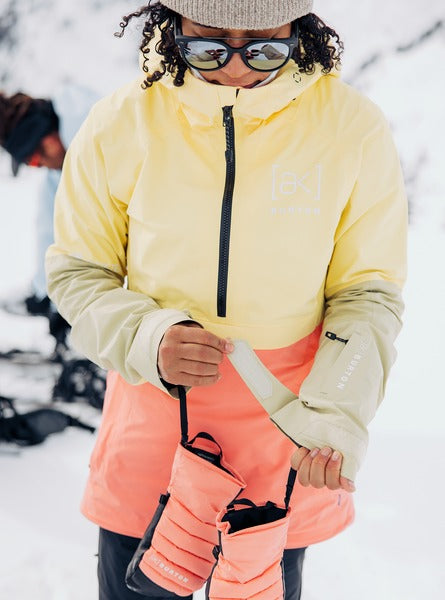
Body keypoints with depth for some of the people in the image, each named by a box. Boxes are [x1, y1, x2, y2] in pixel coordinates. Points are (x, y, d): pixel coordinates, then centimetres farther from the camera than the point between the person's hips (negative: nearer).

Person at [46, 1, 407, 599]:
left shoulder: (354, 128, -13)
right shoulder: (121, 124, -12)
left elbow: (368, 292, -4)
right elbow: (76, 271, 0)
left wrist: (337, 413, -20)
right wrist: (147, 341, -20)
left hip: (284, 416, 0)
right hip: (151, 414, 1)